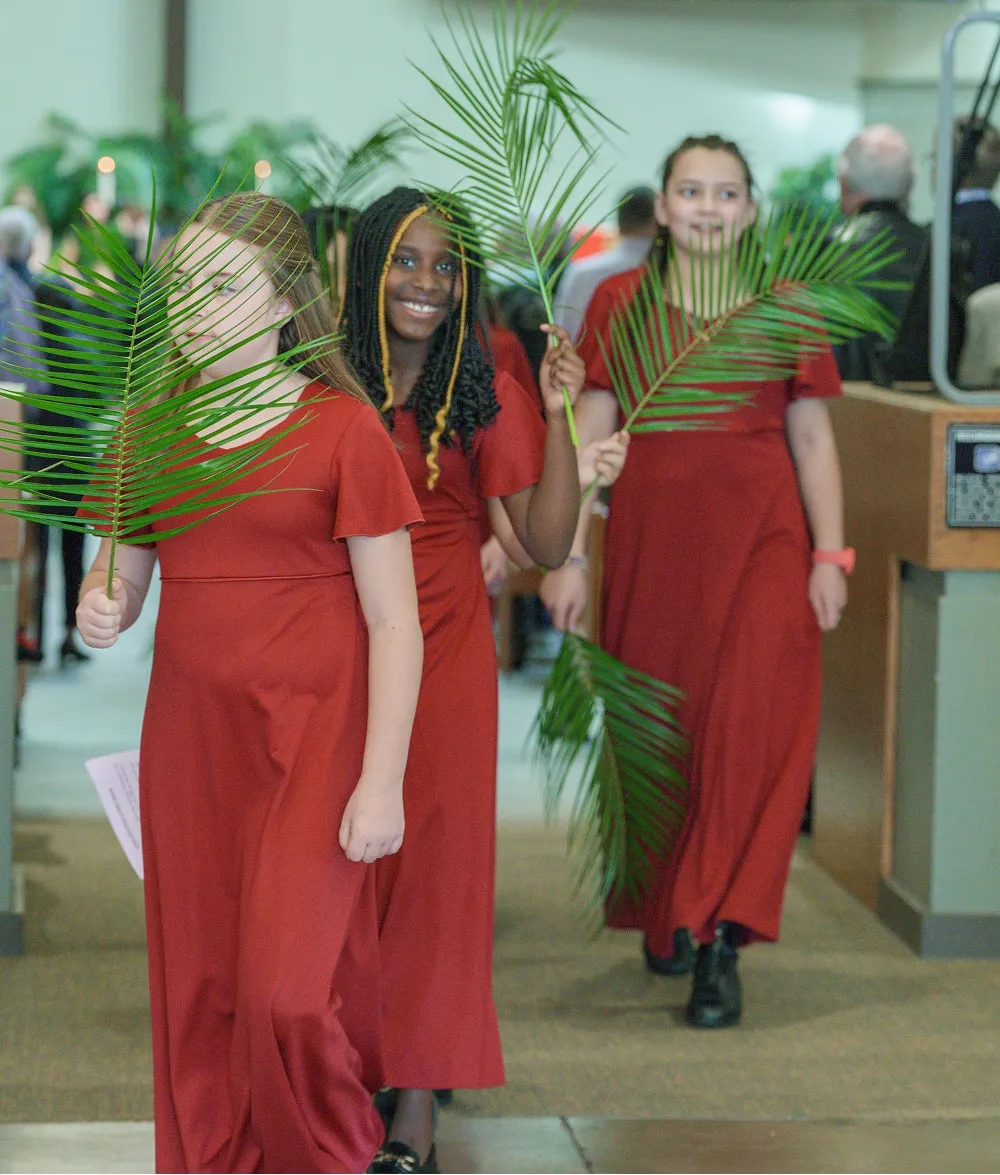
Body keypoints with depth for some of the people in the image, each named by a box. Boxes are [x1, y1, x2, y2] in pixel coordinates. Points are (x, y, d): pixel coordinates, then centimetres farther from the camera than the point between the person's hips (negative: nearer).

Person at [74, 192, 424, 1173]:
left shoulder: (341, 429, -6)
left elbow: (393, 621, -7)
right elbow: (117, 571, 16)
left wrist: (381, 783, -12)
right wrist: (98, 607, -8)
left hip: (312, 739, -4)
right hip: (189, 737, 4)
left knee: (288, 992, -8)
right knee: (198, 992, 6)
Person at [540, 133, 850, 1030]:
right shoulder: (619, 302, 5)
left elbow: (812, 437, 5)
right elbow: (590, 434, 4)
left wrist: (829, 555, -2)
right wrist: (569, 559, -1)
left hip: (760, 536, -1)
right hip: (653, 538, 1)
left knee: (752, 727, -10)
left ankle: (720, 942, -9)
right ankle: (666, 914, 26)